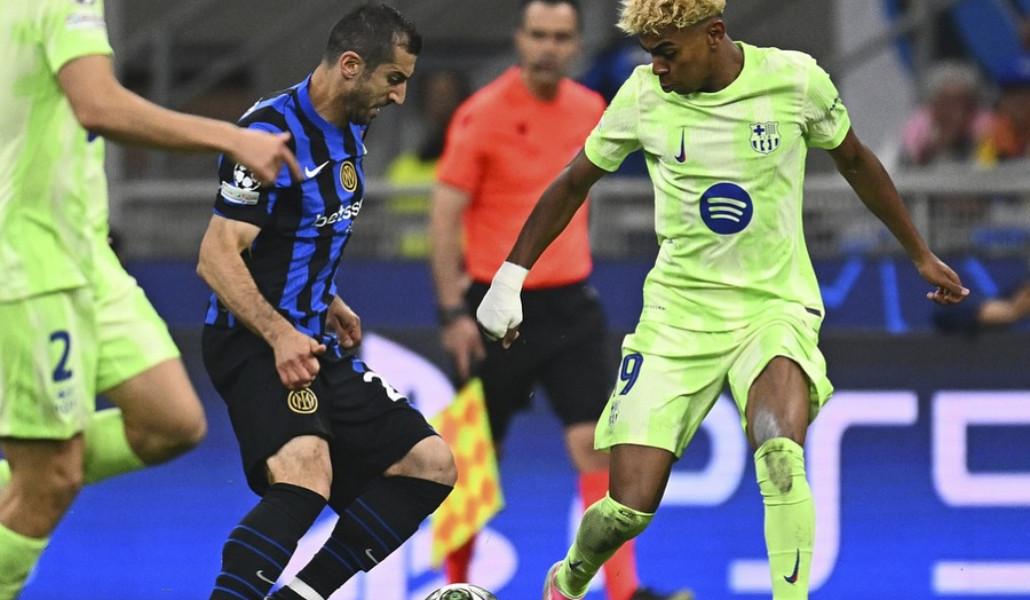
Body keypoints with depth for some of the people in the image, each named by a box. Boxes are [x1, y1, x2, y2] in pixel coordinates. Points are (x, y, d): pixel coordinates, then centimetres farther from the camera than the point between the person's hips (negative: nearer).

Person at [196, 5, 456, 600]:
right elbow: (218, 257, -22)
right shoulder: (273, 131, -16)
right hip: (255, 343, -10)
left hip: (313, 343, 10)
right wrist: (280, 336, -33)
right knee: (307, 473, -34)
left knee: (430, 464, 7)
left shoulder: (350, 135, 12)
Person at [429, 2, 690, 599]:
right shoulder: (483, 115, -9)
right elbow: (446, 214, -9)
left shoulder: (590, 110, 6)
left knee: (596, 443, -9)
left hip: (569, 302, 4)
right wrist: (453, 310, -15)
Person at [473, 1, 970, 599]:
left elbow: (855, 161, 11)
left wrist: (922, 256, 20)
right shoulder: (643, 96, -4)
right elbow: (574, 184, 11)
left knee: (780, 454, -32)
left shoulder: (795, 79, -7)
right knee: (629, 507, -6)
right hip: (678, 310, 1)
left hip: (774, 306, -1)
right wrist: (511, 275, 8)